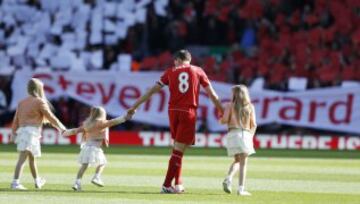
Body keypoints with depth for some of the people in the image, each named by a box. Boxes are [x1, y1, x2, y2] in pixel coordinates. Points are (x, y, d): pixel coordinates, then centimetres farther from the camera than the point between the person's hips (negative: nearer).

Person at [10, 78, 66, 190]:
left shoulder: (22, 102, 15)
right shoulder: (40, 101, -4)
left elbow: (16, 119, 13)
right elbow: (50, 117, -5)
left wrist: (14, 133, 15)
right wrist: (62, 128, 4)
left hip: (22, 131, 8)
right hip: (31, 132, -8)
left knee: (32, 157, 23)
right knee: (22, 158, -15)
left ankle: (37, 181, 37)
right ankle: (15, 182, -25)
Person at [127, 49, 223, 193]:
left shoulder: (170, 72, 10)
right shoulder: (197, 71, 8)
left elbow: (152, 91, 8)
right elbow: (211, 93, 9)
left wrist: (134, 107, 11)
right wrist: (222, 111, 17)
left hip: (173, 111, 2)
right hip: (189, 112, -2)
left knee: (178, 147, 16)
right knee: (179, 150, -3)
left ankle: (178, 184, 15)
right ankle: (167, 185, -8)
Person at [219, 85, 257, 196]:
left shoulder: (230, 105, 3)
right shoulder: (250, 107, 8)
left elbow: (224, 120, -4)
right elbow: (253, 124, 7)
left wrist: (221, 119, 19)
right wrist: (251, 136, 20)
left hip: (232, 134, 1)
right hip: (246, 134, -1)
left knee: (237, 160, 18)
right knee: (243, 162, 1)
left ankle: (228, 179, -6)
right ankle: (241, 189, -6)